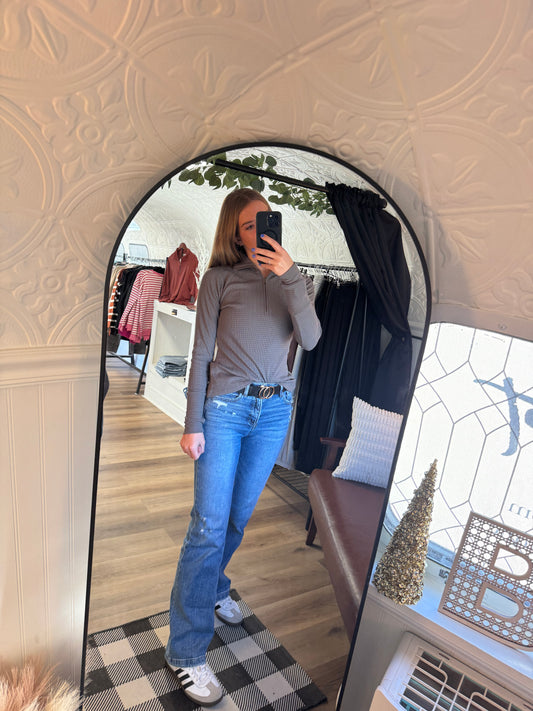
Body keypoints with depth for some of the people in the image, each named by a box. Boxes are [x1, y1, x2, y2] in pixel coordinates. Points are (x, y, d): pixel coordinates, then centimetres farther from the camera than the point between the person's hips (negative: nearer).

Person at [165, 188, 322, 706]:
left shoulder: (294, 279, 7)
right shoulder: (220, 277, -2)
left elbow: (310, 340, -9)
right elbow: (202, 353, -3)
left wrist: (290, 276, -20)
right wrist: (192, 424, -5)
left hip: (275, 410, 4)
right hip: (225, 406, -3)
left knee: (240, 515, 15)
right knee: (209, 523, -4)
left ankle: (212, 589, 42)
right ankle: (186, 652, 10)